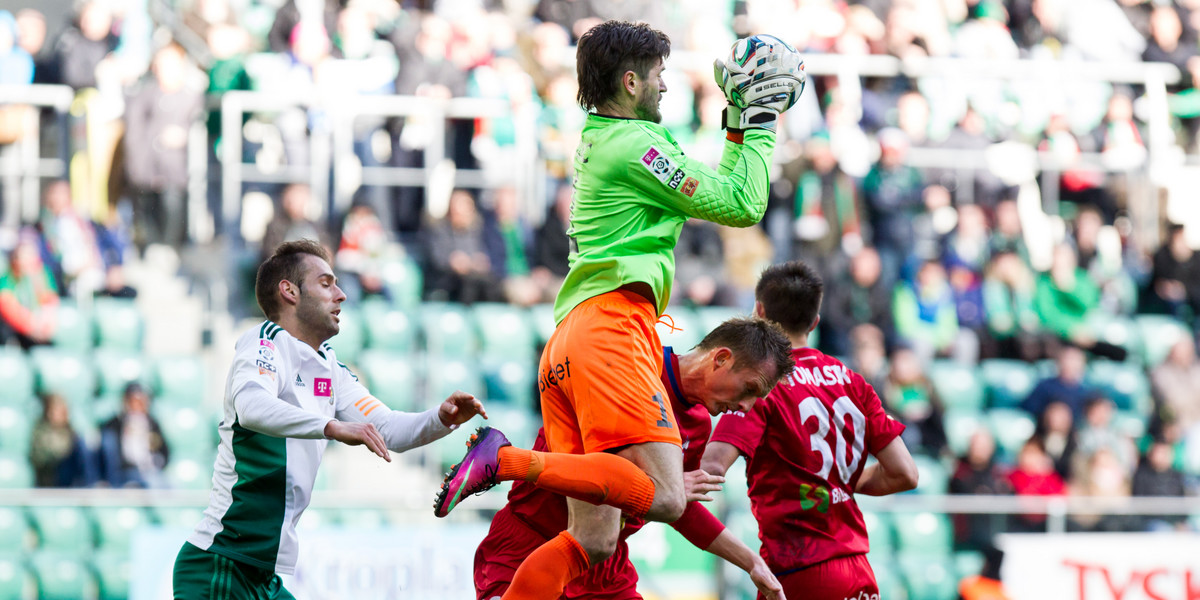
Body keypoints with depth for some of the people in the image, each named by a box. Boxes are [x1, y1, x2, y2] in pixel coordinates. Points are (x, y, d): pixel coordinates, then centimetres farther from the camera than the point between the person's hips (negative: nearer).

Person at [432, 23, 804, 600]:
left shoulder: (597, 140, 24)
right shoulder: (636, 145, -4)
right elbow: (743, 206, 0)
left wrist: (738, 124, 36)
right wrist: (759, 123, 11)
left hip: (565, 343, 10)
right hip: (612, 329, -10)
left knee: (593, 540, 5)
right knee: (662, 498, -22)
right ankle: (506, 459, -26)